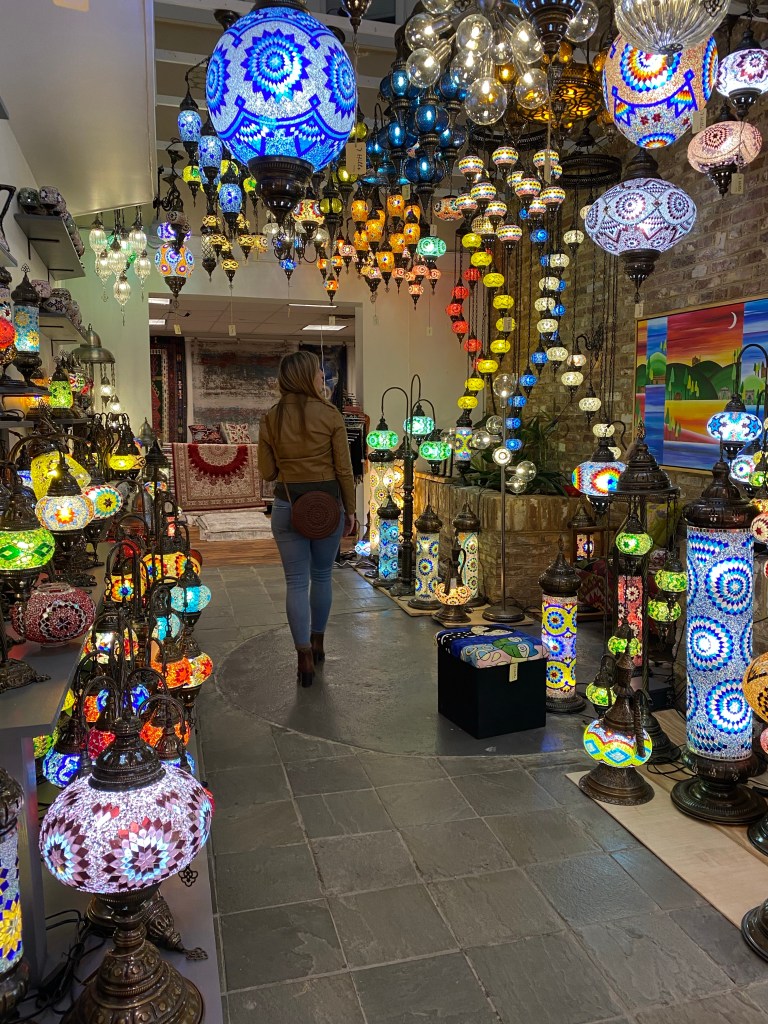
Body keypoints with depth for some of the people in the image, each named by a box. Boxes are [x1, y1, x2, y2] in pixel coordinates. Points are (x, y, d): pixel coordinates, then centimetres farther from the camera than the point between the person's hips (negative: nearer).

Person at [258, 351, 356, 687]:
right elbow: (344, 469, -5)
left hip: (287, 505, 1)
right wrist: (350, 510, 4)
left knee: (296, 581, 6)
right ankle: (317, 643, 32)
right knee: (321, 575, 17)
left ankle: (305, 658, 8)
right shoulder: (329, 414, -7)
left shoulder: (271, 418, 0)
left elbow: (266, 471, 4)